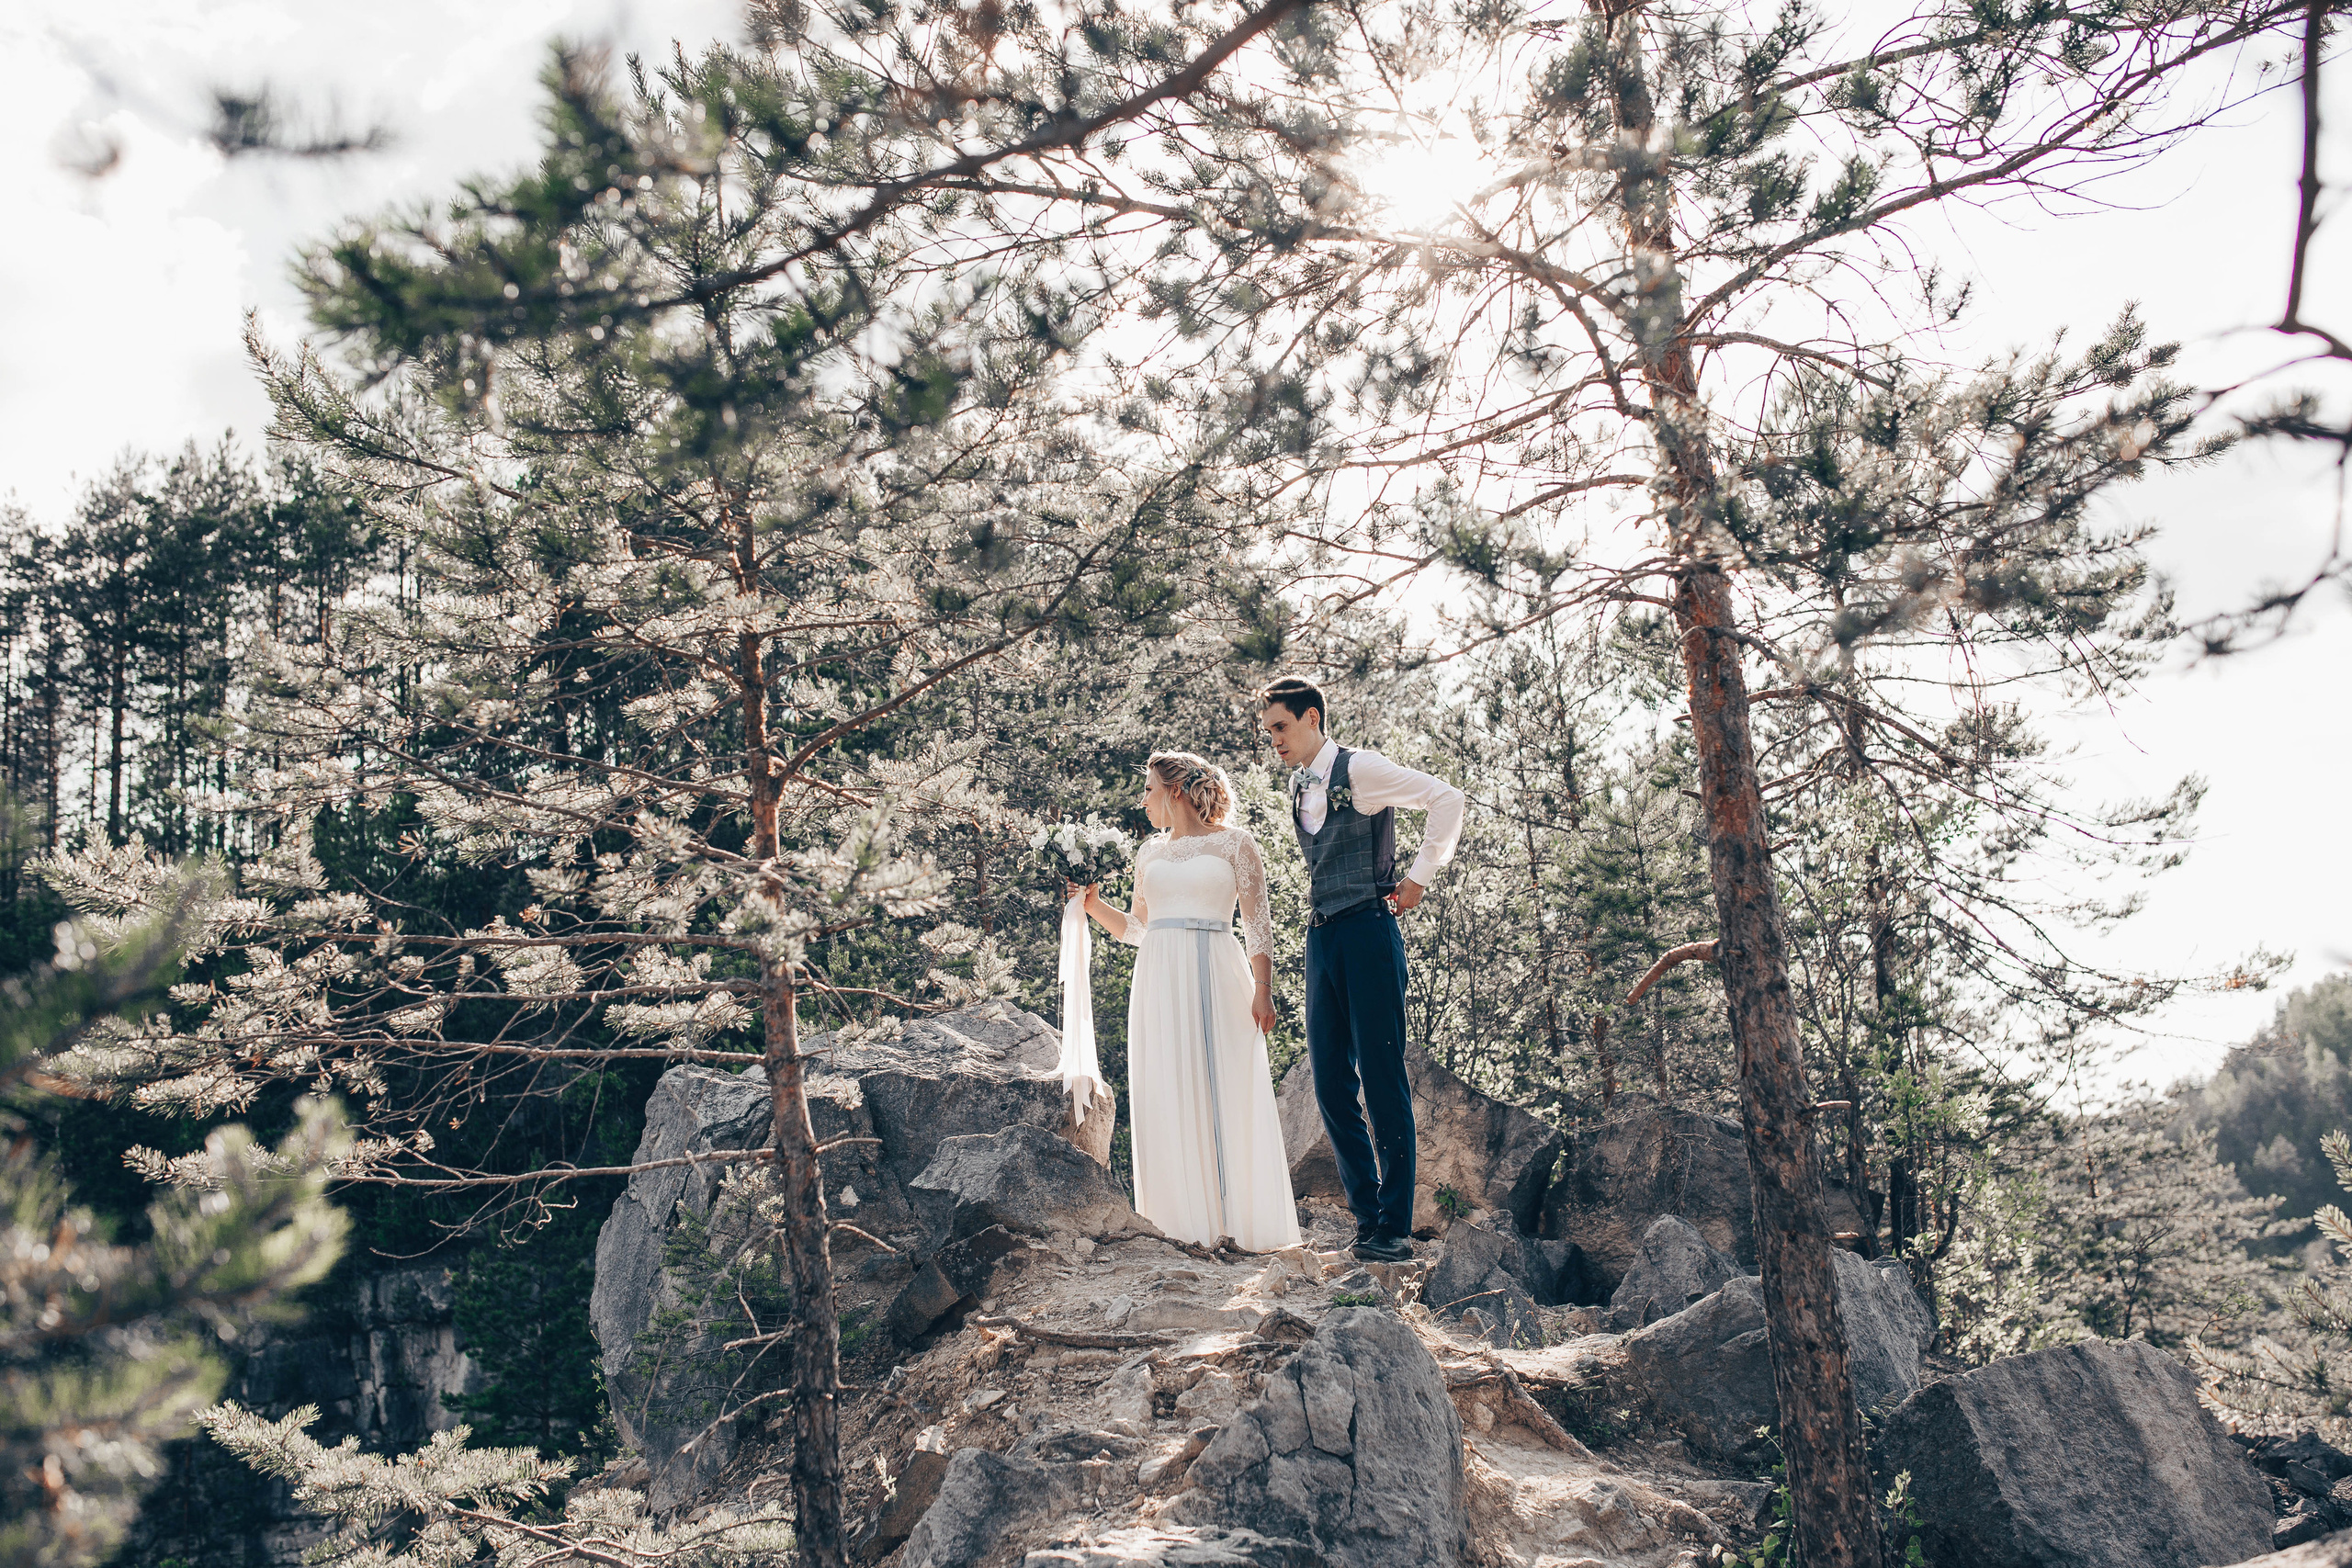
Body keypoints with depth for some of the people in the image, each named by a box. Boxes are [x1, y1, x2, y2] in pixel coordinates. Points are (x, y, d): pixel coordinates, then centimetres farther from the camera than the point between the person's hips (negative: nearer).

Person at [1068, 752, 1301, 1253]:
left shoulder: (1234, 843, 4)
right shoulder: (1150, 853, 17)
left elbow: (1258, 923, 0)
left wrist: (1263, 990, -8)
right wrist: (1094, 904, 10)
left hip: (1217, 977, -4)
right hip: (1160, 982, 4)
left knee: (1226, 1092, -5)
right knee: (1169, 1099, -1)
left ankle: (1239, 1217, 1)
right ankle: (1186, 1217, 4)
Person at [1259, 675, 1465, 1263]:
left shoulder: (1359, 769, -7)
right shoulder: (1298, 785, 16)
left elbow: (1447, 798, -10)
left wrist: (1418, 876, -8)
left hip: (1367, 931, -8)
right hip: (1320, 937, 8)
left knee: (1382, 1079, -6)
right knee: (1331, 1083, 5)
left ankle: (1394, 1228, -3)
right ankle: (1367, 1218, 13)